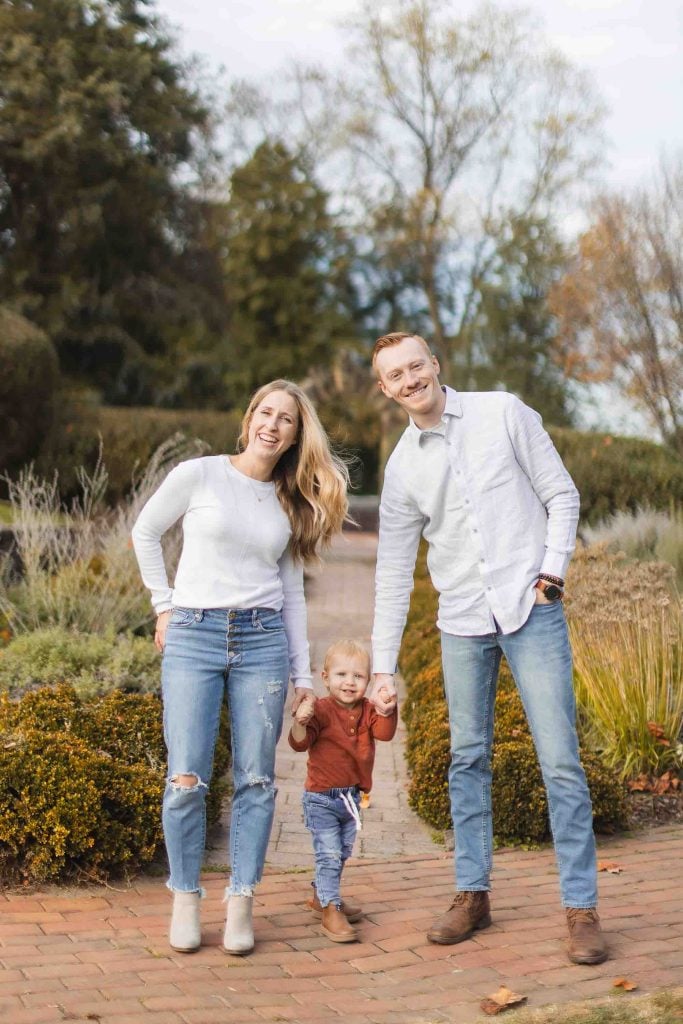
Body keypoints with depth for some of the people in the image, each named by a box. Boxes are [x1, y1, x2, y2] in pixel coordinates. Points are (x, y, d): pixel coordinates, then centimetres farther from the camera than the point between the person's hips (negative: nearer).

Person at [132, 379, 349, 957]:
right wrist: (164, 605, 6)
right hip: (193, 636, -3)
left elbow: (291, 591, 15)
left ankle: (241, 904, 9)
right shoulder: (197, 475, 1)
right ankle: (185, 901, 9)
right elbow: (145, 532, 12)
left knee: (256, 779, 0)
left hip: (263, 639, 3)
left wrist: (303, 673, 12)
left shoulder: (292, 503, 12)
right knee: (188, 779, -7)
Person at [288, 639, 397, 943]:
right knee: (328, 854, -8)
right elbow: (299, 743, -21)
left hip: (352, 796, 7)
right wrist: (300, 723, -41)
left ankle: (322, 895, 39)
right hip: (321, 798, -6)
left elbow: (384, 733, -15)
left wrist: (388, 711, -33)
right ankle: (330, 910, -1)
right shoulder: (321, 710, -15)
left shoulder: (367, 711, 1)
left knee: (342, 853, 20)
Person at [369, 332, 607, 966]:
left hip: (531, 610, -3)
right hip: (462, 623, 3)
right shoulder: (402, 467, 7)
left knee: (560, 760, -5)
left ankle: (581, 907, 2)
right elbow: (393, 574, 9)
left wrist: (552, 568, -10)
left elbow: (561, 495, 4)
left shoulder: (503, 414, 0)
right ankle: (472, 895, 20)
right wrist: (383, 667, 6)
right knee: (467, 760, 8)